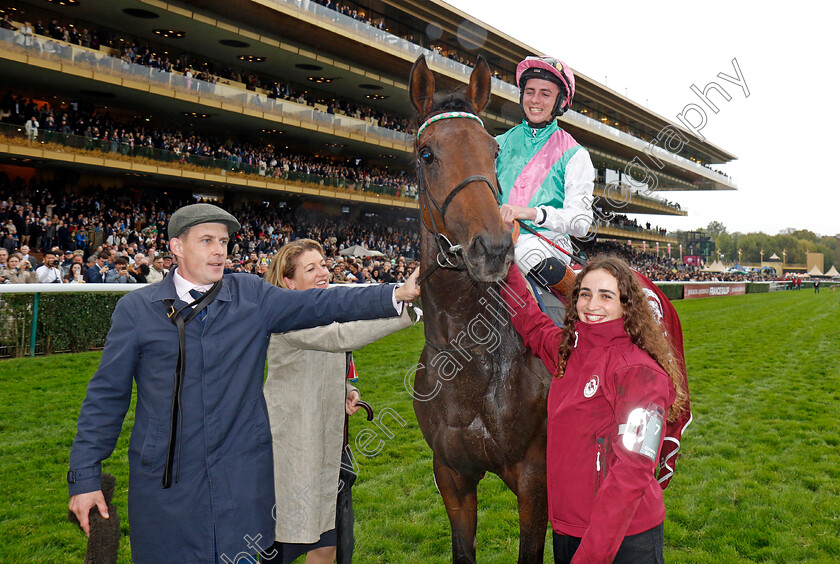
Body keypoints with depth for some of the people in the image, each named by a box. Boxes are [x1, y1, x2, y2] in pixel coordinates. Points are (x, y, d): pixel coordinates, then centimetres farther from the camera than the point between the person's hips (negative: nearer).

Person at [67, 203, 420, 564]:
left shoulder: (253, 296, 3)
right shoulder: (135, 309, 0)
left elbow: (319, 305, -5)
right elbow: (106, 396, 3)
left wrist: (397, 295, -16)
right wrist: (85, 476, 0)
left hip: (243, 476, 1)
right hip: (164, 480, -1)